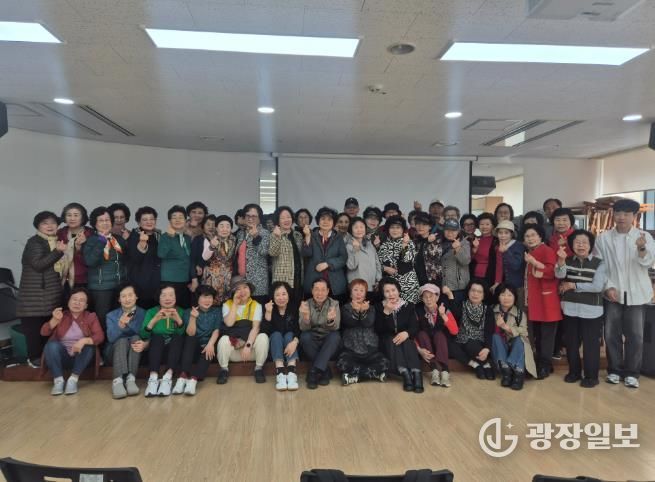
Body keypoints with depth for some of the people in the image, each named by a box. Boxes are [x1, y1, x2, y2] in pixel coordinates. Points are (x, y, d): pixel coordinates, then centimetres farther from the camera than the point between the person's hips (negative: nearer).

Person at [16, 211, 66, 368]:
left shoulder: (57, 241, 16)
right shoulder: (34, 242, -7)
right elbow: (38, 264, -21)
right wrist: (58, 251, -26)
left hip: (52, 291, 7)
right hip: (35, 293, -7)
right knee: (35, 326, -4)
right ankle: (34, 358, 5)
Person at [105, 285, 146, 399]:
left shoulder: (144, 314, 2)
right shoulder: (111, 315, 4)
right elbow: (111, 338, -13)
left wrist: (145, 344, -32)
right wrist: (120, 325, -33)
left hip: (135, 352, 0)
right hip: (116, 352, 0)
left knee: (136, 338, -29)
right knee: (122, 340, -30)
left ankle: (131, 379, -40)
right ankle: (118, 381, -46)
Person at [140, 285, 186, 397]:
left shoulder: (181, 312, 7)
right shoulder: (151, 312, 8)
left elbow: (185, 334, -8)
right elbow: (144, 335, -6)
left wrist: (178, 319, -25)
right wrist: (155, 320, -22)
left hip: (175, 349, 0)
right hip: (156, 349, 0)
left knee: (177, 337, -29)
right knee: (157, 337, -29)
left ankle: (168, 377, -41)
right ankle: (153, 378, -42)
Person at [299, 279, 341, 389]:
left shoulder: (334, 304, -5)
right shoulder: (306, 305, -5)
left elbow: (335, 327, -18)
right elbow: (303, 328, -18)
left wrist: (330, 320, -41)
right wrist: (306, 316, -40)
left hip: (328, 343, 0)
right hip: (312, 341, 0)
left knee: (335, 336, -30)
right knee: (305, 336, -30)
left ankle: (314, 372, -25)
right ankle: (325, 370, -16)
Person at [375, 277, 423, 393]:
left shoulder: (408, 306, 8)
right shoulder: (379, 307, 7)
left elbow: (415, 327, -5)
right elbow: (378, 330, -7)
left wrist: (406, 333, -28)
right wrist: (386, 312, -19)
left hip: (405, 340, 0)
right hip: (388, 343, 0)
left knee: (407, 340, -30)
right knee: (391, 339, -31)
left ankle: (416, 373, -47)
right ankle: (404, 373, -46)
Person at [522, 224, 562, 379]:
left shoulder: (547, 251, -9)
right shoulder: (529, 253, 17)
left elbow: (552, 271, -23)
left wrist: (534, 262, -25)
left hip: (546, 299, -8)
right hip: (533, 299, 8)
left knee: (547, 333, -3)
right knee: (536, 334, 12)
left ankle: (545, 365, 3)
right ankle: (539, 363, 22)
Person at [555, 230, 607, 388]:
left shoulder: (599, 263, -5)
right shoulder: (568, 261, 4)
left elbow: (598, 286, -14)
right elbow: (559, 275, -15)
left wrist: (573, 286, -10)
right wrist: (561, 260, -32)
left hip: (591, 310, -3)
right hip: (570, 308, 3)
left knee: (590, 343, 3)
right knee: (571, 342, 13)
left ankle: (591, 376, 17)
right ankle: (574, 371, 29)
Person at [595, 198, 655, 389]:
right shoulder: (604, 238, -1)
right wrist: (608, 287, -11)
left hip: (637, 294, 0)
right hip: (612, 293, 1)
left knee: (635, 336, 5)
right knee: (611, 334, 6)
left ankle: (631, 373, 19)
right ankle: (614, 370, 21)